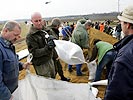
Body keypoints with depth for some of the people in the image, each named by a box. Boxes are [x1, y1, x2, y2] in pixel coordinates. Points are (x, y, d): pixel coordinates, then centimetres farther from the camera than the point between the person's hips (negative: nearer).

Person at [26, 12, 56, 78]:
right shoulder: (30, 36, -18)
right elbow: (34, 53, -21)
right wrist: (47, 48, -36)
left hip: (50, 59, 7)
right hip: (41, 64, -7)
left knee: (53, 79, 22)